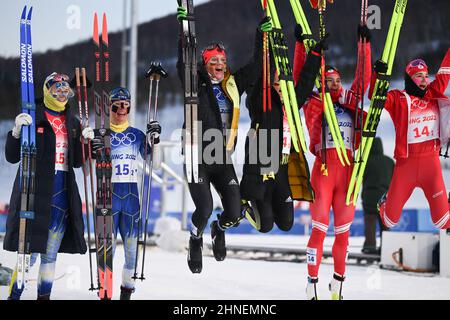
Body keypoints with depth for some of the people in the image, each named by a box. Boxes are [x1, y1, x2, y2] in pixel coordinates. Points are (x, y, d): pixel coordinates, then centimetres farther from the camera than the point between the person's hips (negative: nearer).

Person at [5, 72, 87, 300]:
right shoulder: (32, 117, -2)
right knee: (29, 252, -9)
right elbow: (12, 157, -5)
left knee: (50, 254, 8)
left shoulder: (73, 122, 14)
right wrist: (16, 131, -21)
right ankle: (14, 295, 0)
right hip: (36, 190, -5)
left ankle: (44, 296, 15)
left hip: (63, 191, 5)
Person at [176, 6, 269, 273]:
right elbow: (183, 63, -14)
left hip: (223, 160, 4)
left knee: (235, 213, -4)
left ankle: (219, 229, 34)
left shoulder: (233, 84, 8)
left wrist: (262, 36, 8)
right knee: (205, 209, -18)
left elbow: (255, 67, 13)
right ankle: (196, 239, 17)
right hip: (197, 158, -4)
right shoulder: (197, 85, -1)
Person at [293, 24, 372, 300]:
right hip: (323, 170, -4)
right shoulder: (314, 104, 6)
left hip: (348, 171, 4)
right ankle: (312, 286, -4)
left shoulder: (349, 102, 16)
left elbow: (363, 78, 17)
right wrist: (301, 44, -6)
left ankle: (338, 286, 14)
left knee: (343, 232, 6)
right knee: (320, 229, -7)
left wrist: (364, 44, 14)